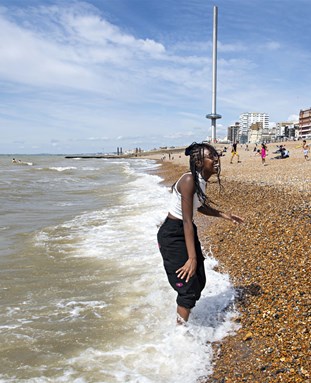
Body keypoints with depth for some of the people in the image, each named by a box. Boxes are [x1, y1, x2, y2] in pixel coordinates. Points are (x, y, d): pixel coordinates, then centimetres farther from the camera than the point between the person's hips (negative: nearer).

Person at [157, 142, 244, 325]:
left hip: (188, 231, 9)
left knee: (199, 282, 17)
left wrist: (224, 215, 16)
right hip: (172, 235, -9)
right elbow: (187, 221, -27)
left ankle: (183, 320, 39)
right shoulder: (189, 181, -26)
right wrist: (192, 257, -27)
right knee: (189, 286, -5)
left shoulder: (202, 180, 0)